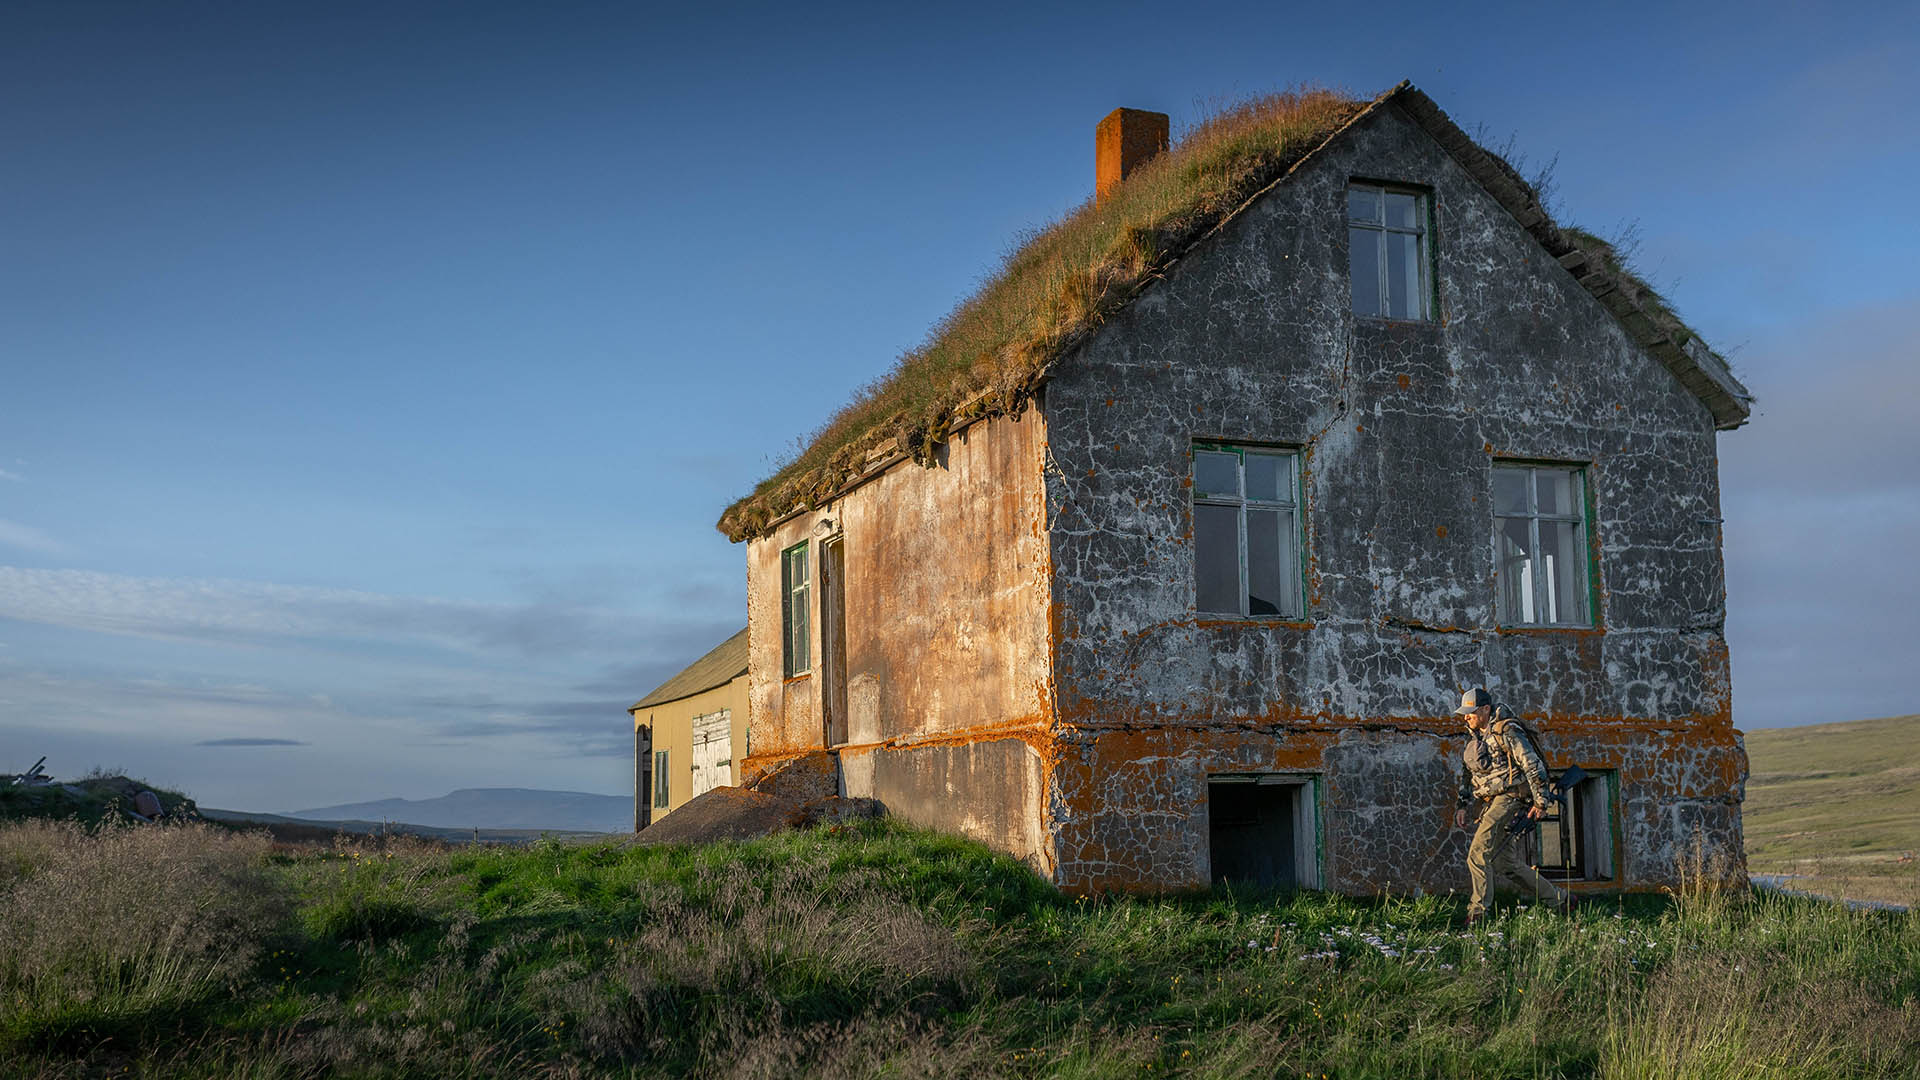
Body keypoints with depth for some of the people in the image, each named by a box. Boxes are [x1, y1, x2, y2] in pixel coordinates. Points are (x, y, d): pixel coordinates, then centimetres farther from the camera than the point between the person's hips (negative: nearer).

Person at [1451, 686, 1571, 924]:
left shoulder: (1507, 732, -11)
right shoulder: (1475, 737, 15)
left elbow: (1533, 766, -13)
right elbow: (1470, 774, 22)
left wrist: (1541, 802, -14)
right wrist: (1463, 805, 13)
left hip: (1510, 798, -9)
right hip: (1492, 803, 9)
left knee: (1478, 856, -17)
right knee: (1507, 865, 10)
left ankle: (1477, 913, -14)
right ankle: (1559, 900, 22)